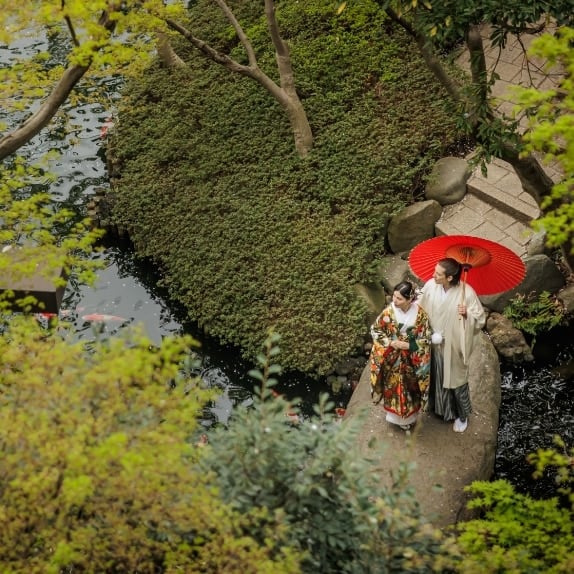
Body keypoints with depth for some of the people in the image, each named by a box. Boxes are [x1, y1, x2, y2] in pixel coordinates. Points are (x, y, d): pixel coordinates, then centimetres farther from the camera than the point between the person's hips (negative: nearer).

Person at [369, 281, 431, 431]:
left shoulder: (420, 314, -19)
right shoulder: (388, 312, -18)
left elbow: (426, 339, -11)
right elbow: (375, 330, -6)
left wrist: (408, 345, -23)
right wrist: (391, 342, -19)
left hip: (411, 360, 0)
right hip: (391, 359, 0)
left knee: (410, 389, 18)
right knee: (393, 388, 15)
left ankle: (409, 417, 40)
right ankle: (395, 416, 39)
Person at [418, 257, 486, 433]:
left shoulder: (466, 292, -27)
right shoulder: (430, 285, -16)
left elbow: (480, 318, -19)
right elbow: (420, 308, -2)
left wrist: (467, 314, -38)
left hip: (453, 345, -4)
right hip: (433, 342, 4)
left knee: (456, 379, 15)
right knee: (434, 376, 26)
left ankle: (461, 415, 39)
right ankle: (436, 405, 54)